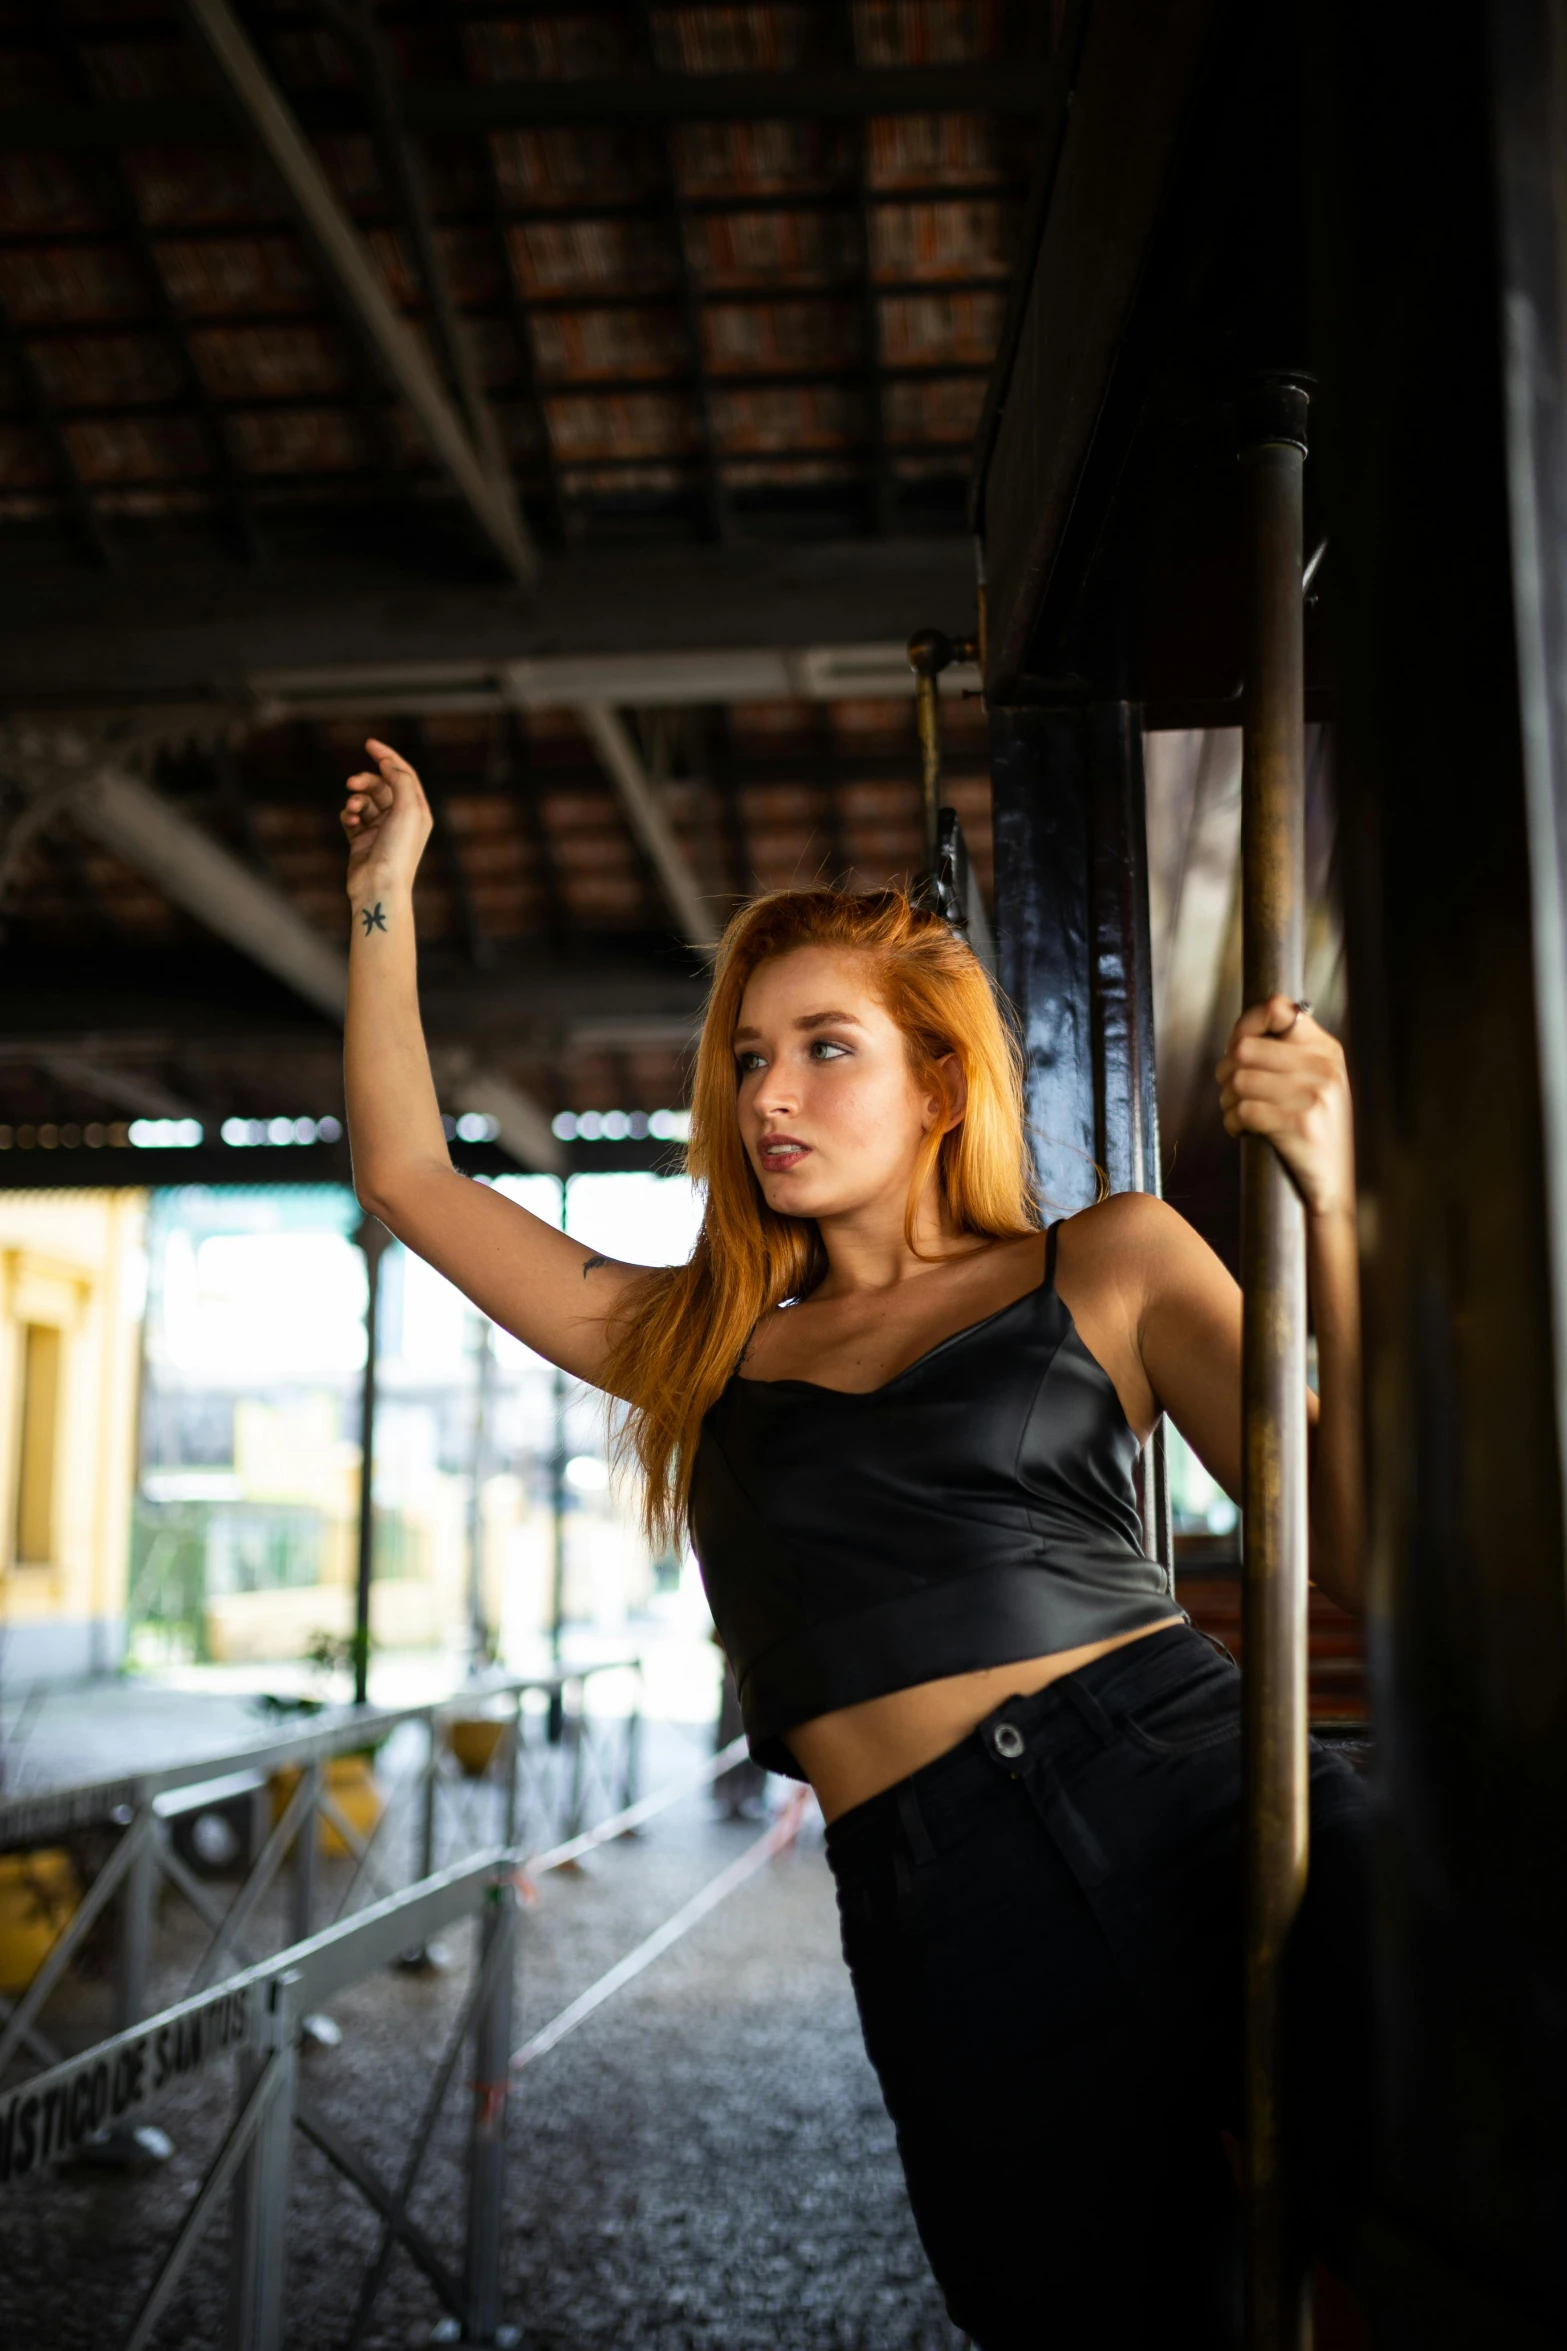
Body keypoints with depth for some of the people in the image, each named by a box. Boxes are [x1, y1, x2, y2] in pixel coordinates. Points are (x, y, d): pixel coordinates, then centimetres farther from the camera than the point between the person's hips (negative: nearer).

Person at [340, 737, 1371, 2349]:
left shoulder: (1113, 1265, 11)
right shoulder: (704, 1342, 20)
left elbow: (1364, 1553, 0)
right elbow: (408, 1178, 23)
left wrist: (1330, 1206, -10)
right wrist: (383, 894, 25)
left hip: (1201, 1805, -2)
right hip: (954, 1935, 3)